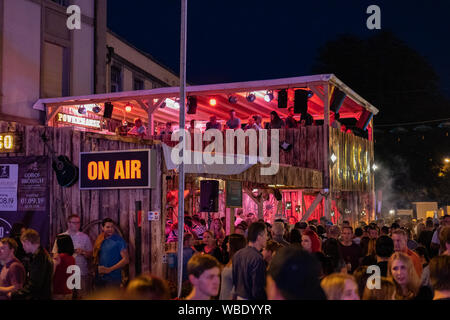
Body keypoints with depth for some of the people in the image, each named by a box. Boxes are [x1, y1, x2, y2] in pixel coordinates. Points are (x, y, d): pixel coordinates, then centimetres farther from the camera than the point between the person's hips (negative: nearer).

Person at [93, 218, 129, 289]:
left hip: (113, 278, -6)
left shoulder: (119, 240, -6)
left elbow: (126, 259, -11)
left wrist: (110, 269, -15)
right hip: (100, 277, 6)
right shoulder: (100, 240, 10)